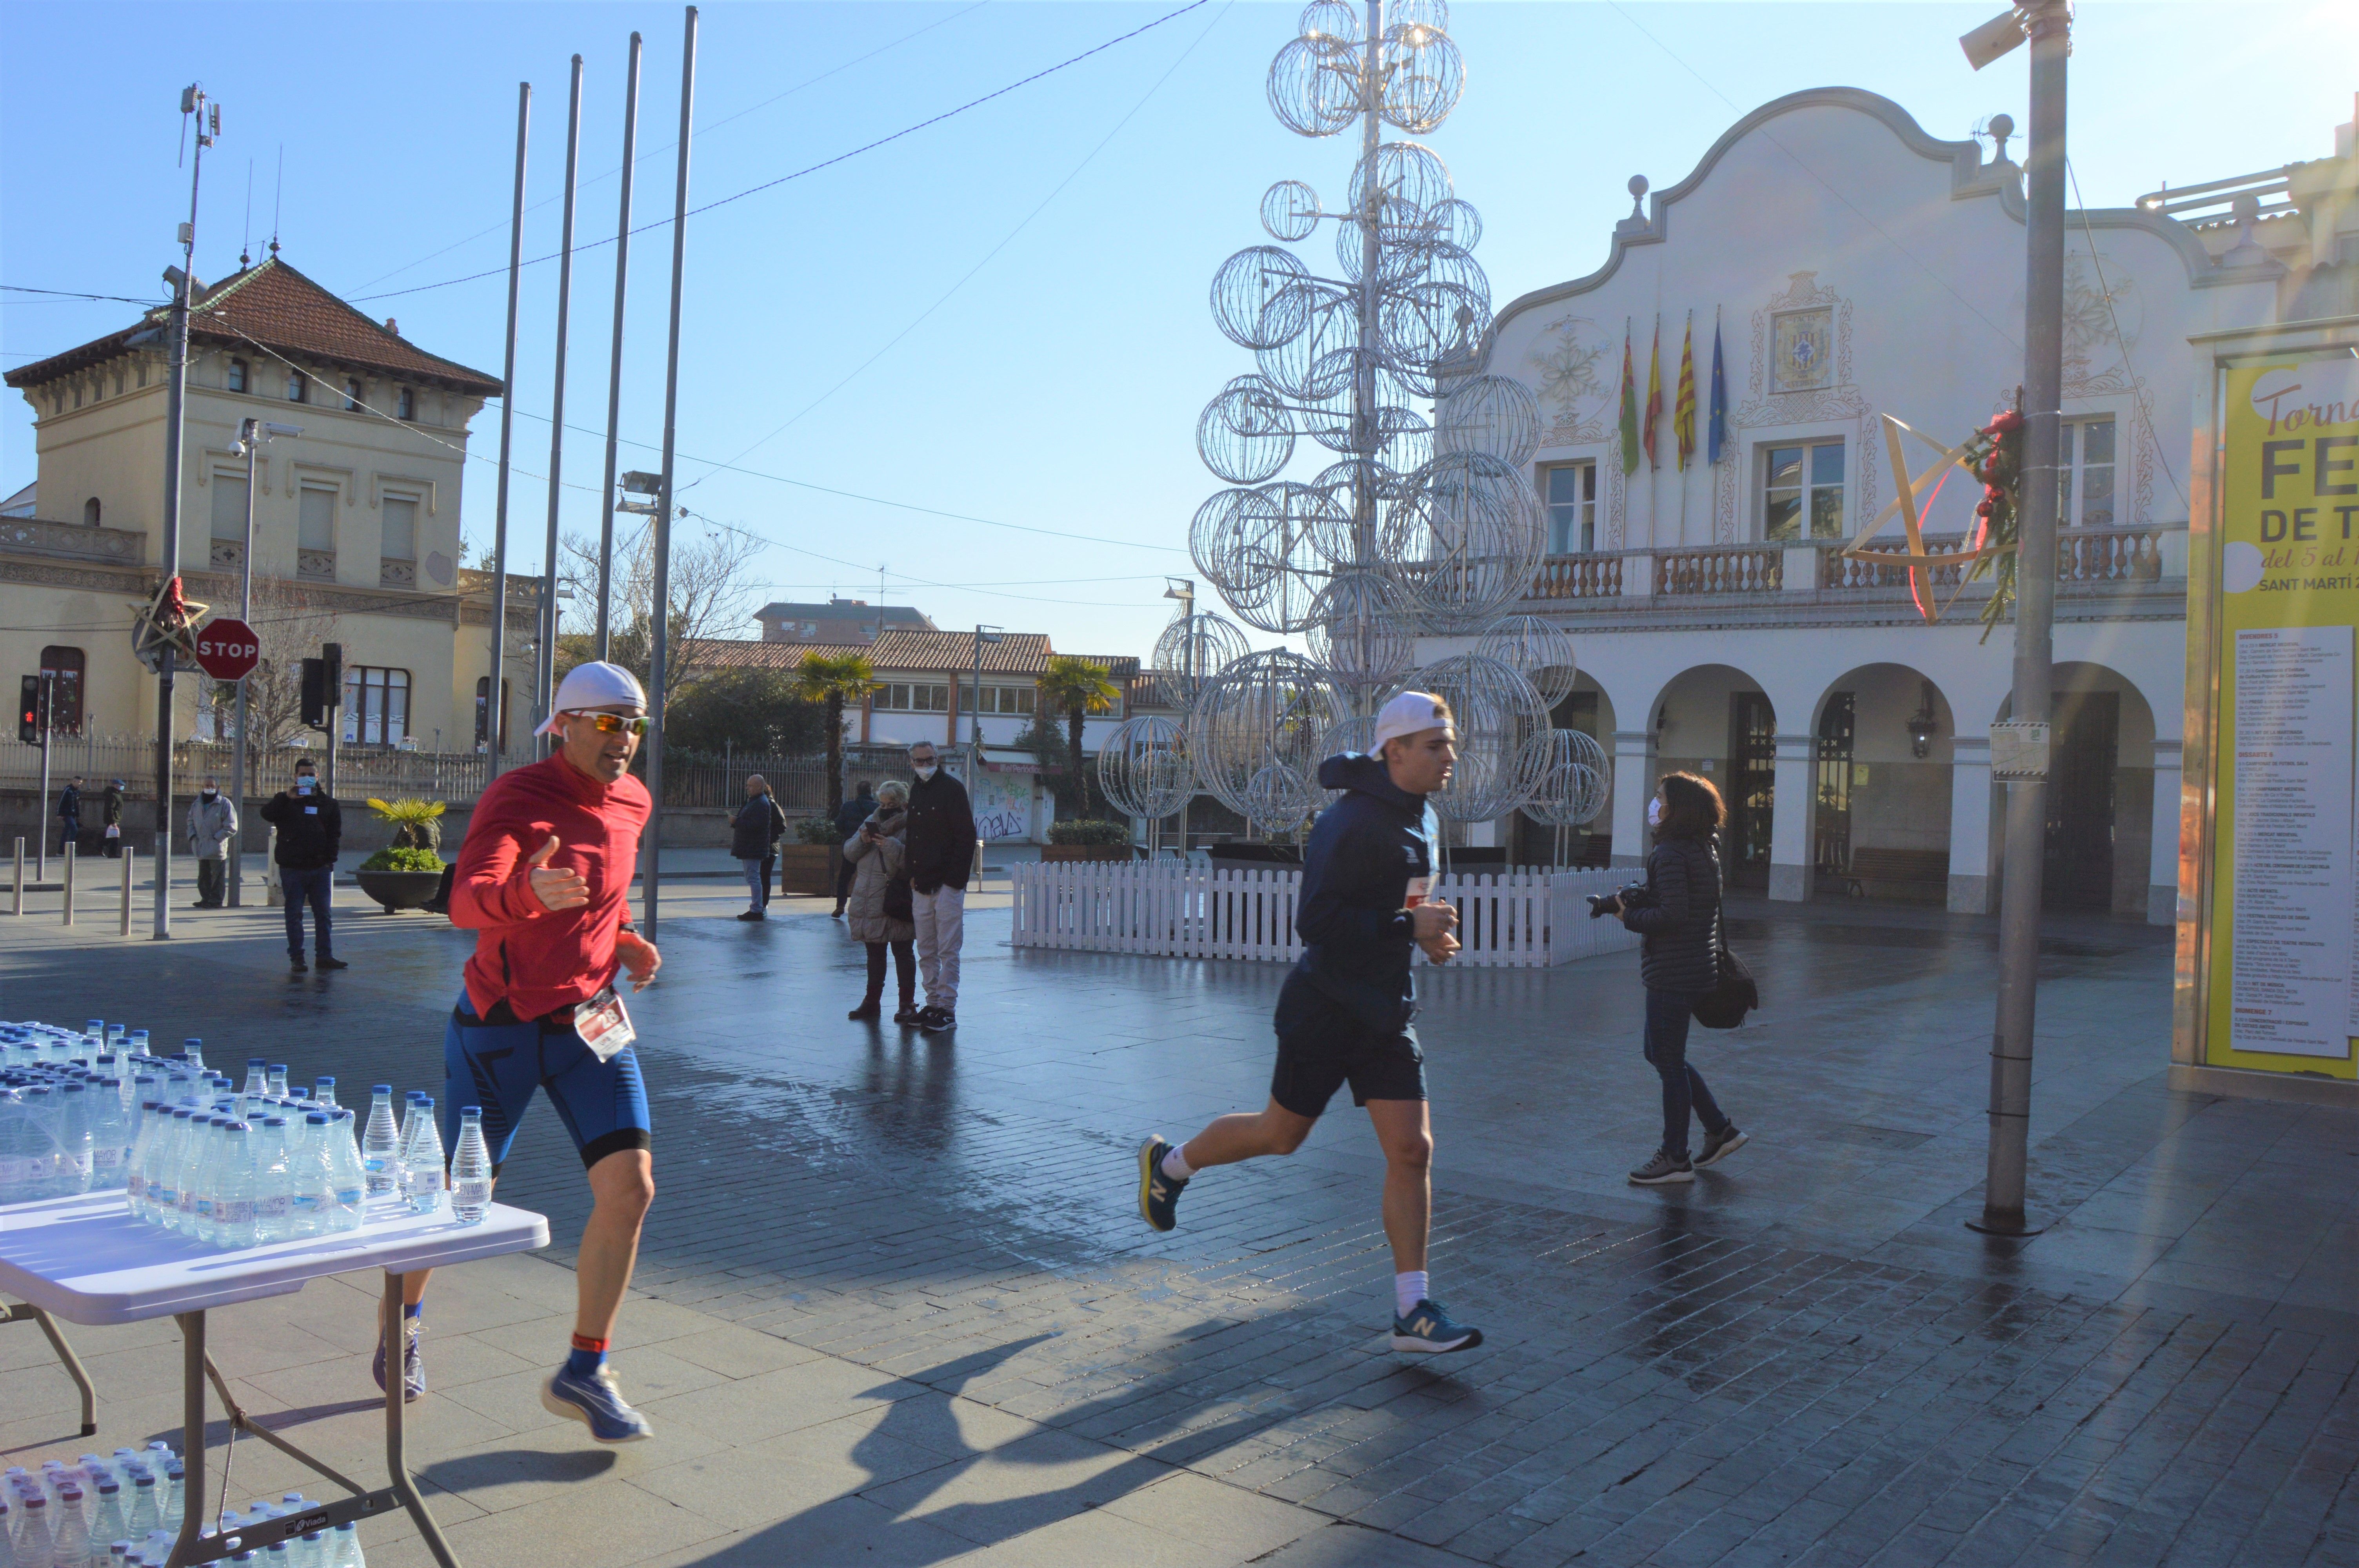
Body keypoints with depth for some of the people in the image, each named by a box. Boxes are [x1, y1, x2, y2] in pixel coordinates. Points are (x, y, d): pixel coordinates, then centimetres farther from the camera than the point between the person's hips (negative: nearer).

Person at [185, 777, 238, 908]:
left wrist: (216, 838, -15)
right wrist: (193, 836, 5)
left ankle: (216, 900, 5)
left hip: (217, 848, -6)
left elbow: (231, 827, -10)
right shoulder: (197, 803, 10)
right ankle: (206, 899, 23)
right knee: (203, 876, 13)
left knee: (217, 876, -1)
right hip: (202, 848, 6)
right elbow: (191, 820, 21)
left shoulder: (225, 804, -8)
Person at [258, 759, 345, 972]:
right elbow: (267, 814, -12)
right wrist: (287, 797, -24)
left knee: (324, 914, 4)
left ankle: (325, 955, 9)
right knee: (294, 915, 2)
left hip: (320, 867, 2)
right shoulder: (285, 801, 7)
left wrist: (330, 858, -2)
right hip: (292, 867, -2)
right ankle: (296, 958, 6)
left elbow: (335, 833, 9)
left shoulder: (328, 802, 12)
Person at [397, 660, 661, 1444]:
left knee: (630, 1187, -9)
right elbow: (466, 902, -33)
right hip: (500, 1025, -4)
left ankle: (584, 1374, 5)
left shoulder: (633, 803, 4)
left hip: (591, 1020, 5)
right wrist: (529, 892, -54)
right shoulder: (516, 797, -16)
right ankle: (404, 1311, 43)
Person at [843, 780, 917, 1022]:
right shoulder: (871, 823, 12)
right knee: (874, 954, 16)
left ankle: (908, 1004, 6)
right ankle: (872, 1000, 25)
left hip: (897, 905, -6)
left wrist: (893, 847, -27)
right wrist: (862, 841, -9)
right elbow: (849, 854, 10)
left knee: (902, 953, 1)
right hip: (869, 906, 7)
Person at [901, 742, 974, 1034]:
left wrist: (955, 878, -16)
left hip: (947, 884, -7)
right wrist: (912, 875, 10)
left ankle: (947, 1010, -2)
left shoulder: (952, 789, -6)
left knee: (948, 950, -4)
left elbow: (966, 838, -11)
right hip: (922, 885, 7)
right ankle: (933, 1002, 17)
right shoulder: (915, 792, 15)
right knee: (926, 951, 9)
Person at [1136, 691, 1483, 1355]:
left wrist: (1428, 932, 6)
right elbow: (1315, 922, -25)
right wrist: (1408, 927, -26)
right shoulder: (1351, 823, -20)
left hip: (1387, 1008, 7)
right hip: (1326, 1007, -7)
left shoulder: (1422, 820, 9)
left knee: (1412, 1150, 1)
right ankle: (1170, 1164, 35)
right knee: (1282, 1134, 8)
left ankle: (1412, 1312, 7)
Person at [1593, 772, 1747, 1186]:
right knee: (1662, 1054, 21)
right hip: (1696, 968, 10)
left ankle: (1676, 1159, 11)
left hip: (1672, 973, -10)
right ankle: (1719, 1129, 26)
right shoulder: (1704, 850, 12)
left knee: (1668, 1061, 1)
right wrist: (1635, 897, 4)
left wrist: (1628, 915, -11)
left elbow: (1672, 914, -25)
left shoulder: (1670, 853, -18)